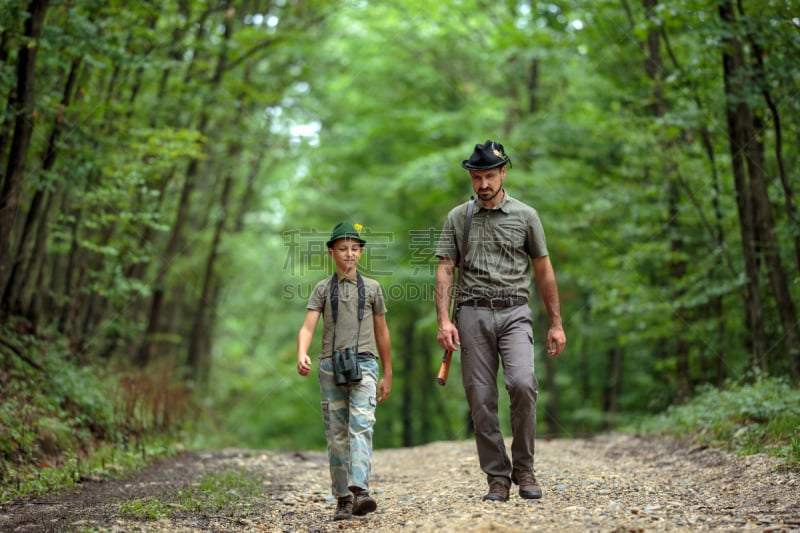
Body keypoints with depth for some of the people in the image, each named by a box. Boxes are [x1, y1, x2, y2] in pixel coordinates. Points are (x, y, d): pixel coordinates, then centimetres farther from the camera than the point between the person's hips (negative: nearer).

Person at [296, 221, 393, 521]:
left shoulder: (372, 288, 11)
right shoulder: (323, 289, 9)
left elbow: (382, 333, 15)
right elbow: (308, 327, -2)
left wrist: (387, 375, 16)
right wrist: (302, 355, -22)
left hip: (363, 364, -1)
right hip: (331, 366, 1)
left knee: (361, 425, -18)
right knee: (336, 435, 3)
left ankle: (360, 490, -31)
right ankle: (342, 498, 8)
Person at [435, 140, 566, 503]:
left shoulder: (525, 215, 8)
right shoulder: (458, 218, 10)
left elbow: (543, 271, 11)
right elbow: (445, 270, 5)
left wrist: (556, 323, 8)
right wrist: (444, 320, -8)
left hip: (514, 312, -1)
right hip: (473, 314, 1)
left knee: (522, 383, -21)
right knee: (481, 400, -1)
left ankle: (524, 468, -4)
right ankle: (497, 477, 9)